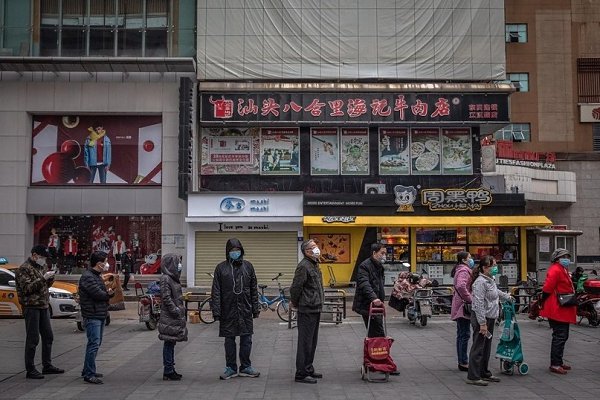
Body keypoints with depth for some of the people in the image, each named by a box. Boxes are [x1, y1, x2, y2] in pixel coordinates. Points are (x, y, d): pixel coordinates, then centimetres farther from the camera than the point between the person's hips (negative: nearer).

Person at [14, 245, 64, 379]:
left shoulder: (41, 267, 16)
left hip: (43, 306, 9)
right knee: (32, 339, -6)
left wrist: (50, 279, 2)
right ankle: (30, 370, 1)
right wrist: (43, 278, -23)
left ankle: (47, 365, 24)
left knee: (48, 336, 13)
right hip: (31, 307, -9)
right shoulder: (24, 269, -10)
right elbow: (27, 288, -19)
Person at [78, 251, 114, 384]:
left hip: (99, 315, 10)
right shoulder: (87, 277, -15)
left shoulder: (96, 276, 18)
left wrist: (109, 293, -10)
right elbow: (99, 294, -22)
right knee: (94, 344, -11)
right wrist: (108, 294, -1)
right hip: (92, 316, -10)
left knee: (96, 343, 16)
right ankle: (89, 374, -8)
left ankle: (88, 371, 27)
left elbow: (104, 293, 14)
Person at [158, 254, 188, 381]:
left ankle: (170, 370, 20)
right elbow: (166, 298, -19)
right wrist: (176, 311, -19)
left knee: (171, 344, 13)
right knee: (169, 344, -4)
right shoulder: (165, 279, -14)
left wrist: (181, 310, 16)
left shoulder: (173, 278, 16)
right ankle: (168, 371, 1)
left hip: (176, 318, 9)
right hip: (169, 319, -9)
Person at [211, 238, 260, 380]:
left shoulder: (248, 266, 6)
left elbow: (254, 289, 9)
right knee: (229, 340, 7)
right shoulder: (221, 268, 0)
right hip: (228, 310, -1)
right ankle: (231, 368, 18)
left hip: (245, 310, 1)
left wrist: (255, 309, 5)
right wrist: (216, 312, -8)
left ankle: (245, 367, 18)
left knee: (246, 339, 5)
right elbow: (216, 292, -1)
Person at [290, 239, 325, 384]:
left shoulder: (314, 265, 14)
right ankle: (301, 374, 1)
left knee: (312, 341, 16)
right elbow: (296, 287, -18)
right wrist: (295, 303, -5)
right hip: (307, 310, -10)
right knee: (305, 342, -5)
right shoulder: (304, 266, -17)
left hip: (315, 309, 10)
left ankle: (308, 369, 26)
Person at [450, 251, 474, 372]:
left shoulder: (461, 270, 18)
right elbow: (461, 286, -32)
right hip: (463, 306, -11)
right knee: (464, 335, -7)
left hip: (460, 307, 11)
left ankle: (461, 361, 20)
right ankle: (463, 363, -3)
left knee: (461, 335, 14)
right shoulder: (464, 271, -15)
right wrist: (470, 300, -23)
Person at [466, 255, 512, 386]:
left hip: (489, 318, 10)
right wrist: (482, 323, -25)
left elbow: (496, 292, 36)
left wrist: (507, 297, 49)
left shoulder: (490, 280, 13)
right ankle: (473, 377, -3)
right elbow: (479, 304, -23)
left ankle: (484, 373, 28)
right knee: (478, 347, -7)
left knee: (487, 347, 17)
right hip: (481, 318, -10)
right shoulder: (480, 282, -19)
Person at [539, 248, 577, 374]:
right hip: (558, 311, -11)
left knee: (562, 336, 16)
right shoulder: (555, 270, -15)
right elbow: (547, 288, -19)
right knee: (559, 337, -9)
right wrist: (543, 303, -13)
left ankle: (558, 362, 25)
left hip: (563, 311, 11)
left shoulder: (563, 270, 20)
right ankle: (554, 364, -5)